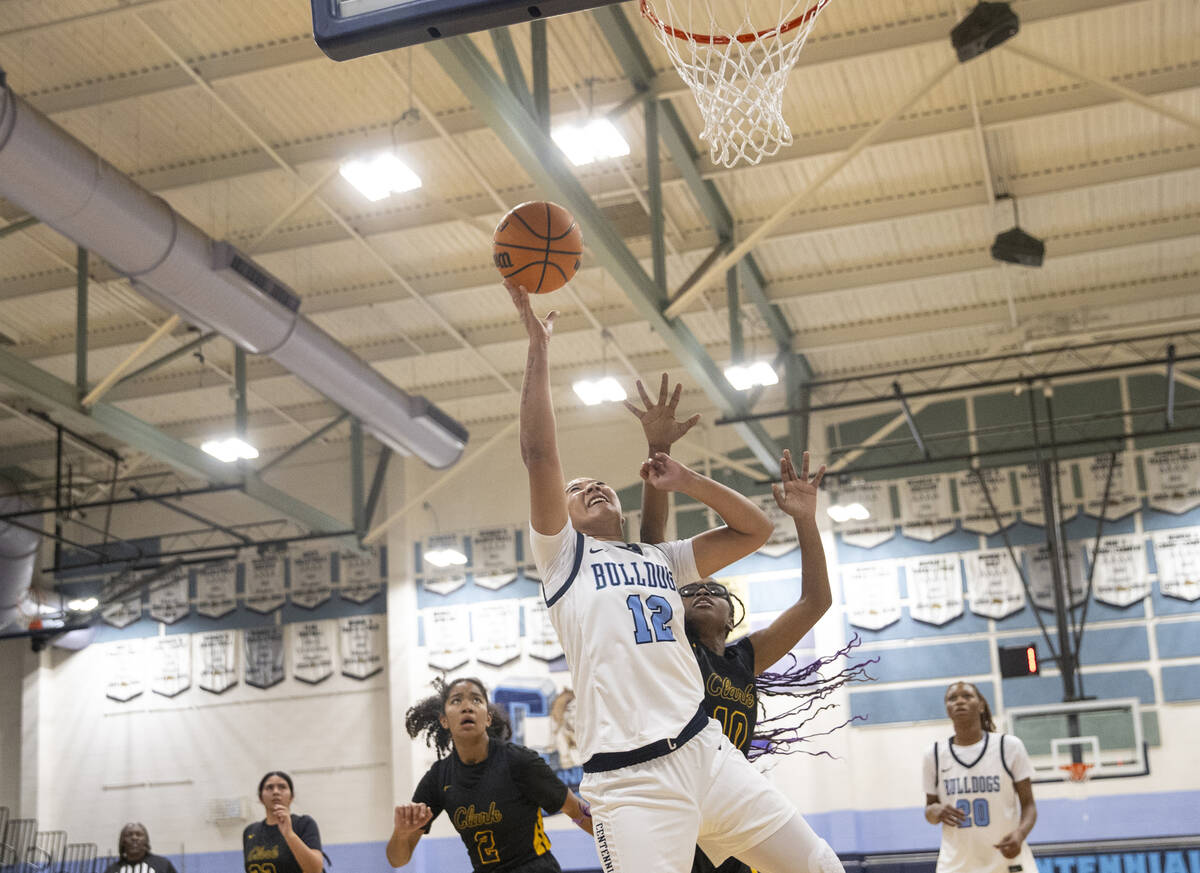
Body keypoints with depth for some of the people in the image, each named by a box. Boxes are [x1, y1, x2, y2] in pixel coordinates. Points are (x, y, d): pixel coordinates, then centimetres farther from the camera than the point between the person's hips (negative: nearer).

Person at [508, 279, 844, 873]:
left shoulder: (660, 560, 25)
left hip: (706, 751, 5)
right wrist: (538, 344, -1)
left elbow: (754, 529, 24)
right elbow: (539, 452, -2)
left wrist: (683, 481, 17)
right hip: (630, 781, -5)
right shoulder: (561, 554, 11)